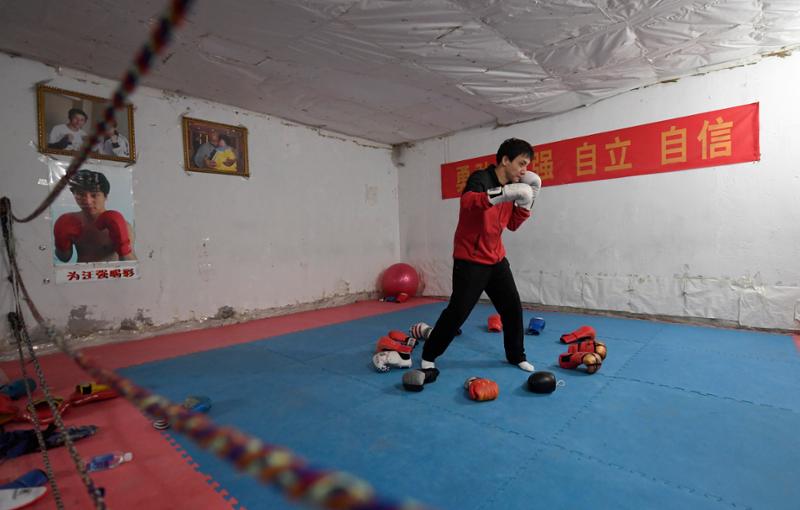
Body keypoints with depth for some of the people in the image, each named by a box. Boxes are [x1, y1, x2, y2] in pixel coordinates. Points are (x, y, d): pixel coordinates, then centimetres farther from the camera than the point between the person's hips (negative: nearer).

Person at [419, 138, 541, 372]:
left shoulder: (510, 187, 8)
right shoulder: (480, 179, -16)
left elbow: (512, 224, 12)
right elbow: (467, 201, -39)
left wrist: (528, 200, -1)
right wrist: (506, 193, -49)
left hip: (496, 259, 8)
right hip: (470, 260, -8)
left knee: (513, 307, 10)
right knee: (457, 311, -5)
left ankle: (516, 356, 29)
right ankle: (428, 355, 14)